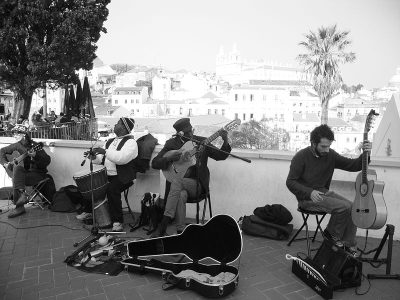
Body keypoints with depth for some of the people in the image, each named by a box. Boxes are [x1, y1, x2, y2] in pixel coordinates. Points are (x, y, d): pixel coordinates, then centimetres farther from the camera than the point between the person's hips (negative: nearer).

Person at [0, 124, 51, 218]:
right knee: (17, 168, -27)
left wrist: (35, 156, -33)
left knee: (16, 179, -27)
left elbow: (47, 161, -18)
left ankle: (19, 207, -22)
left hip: (37, 173, -5)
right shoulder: (17, 145, 5)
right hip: (24, 172, 5)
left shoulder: (34, 146, -12)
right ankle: (22, 194, -27)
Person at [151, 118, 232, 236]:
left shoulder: (202, 141, 7)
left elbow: (220, 156, 6)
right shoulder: (171, 143, 5)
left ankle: (162, 227, -32)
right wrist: (170, 158, -17)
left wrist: (225, 142, -12)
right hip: (176, 184, 1)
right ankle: (180, 232, -25)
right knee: (181, 195, -36)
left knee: (177, 181, -32)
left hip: (196, 184, 0)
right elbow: (154, 163, 2)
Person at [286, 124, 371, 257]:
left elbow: (353, 165, 2)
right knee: (344, 206, -23)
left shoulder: (330, 154, 1)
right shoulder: (301, 157, -13)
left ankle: (349, 246, 1)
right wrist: (310, 192, -25)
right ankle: (332, 233, 3)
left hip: (324, 192, 6)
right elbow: (290, 182, -12)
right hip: (307, 197, -6)